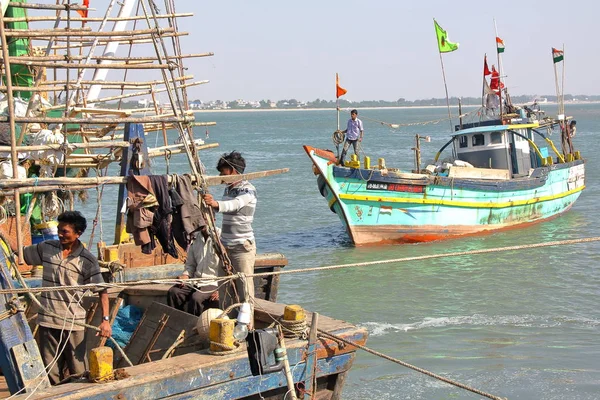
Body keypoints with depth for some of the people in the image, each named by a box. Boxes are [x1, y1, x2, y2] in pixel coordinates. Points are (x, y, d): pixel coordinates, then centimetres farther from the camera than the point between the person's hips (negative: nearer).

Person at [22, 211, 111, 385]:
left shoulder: (87, 260, -6)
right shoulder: (46, 248, 4)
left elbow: (102, 290, -8)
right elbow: (20, 254, 18)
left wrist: (105, 320, -17)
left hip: (74, 322, -3)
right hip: (47, 320, 3)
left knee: (77, 371, 4)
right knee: (51, 370, 9)